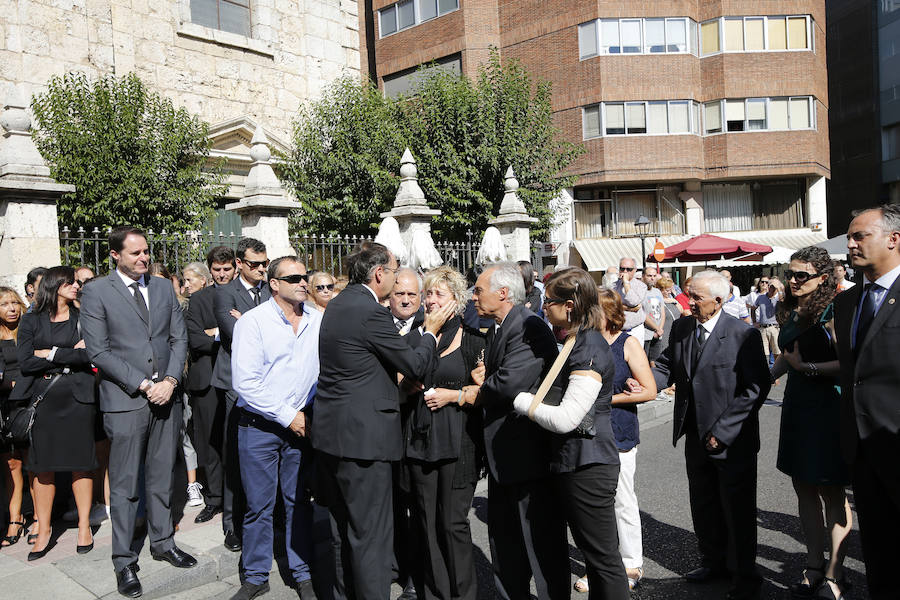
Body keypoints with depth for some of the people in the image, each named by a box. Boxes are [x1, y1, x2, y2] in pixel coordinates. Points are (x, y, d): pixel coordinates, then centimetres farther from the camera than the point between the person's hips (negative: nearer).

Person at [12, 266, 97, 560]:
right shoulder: (31, 321, 7)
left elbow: (90, 354, -6)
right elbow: (25, 360, -6)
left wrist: (52, 354, -7)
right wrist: (71, 354, -8)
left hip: (77, 396, 0)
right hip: (42, 398, 0)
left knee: (80, 463, 3)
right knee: (42, 465, 4)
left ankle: (84, 526, 14)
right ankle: (43, 532, 15)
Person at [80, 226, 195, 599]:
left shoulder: (164, 288, 10)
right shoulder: (96, 293, -3)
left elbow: (179, 338, 8)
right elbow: (99, 351, -9)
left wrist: (170, 380, -7)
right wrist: (143, 385, -13)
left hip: (165, 397, 4)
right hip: (125, 401, -4)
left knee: (162, 478, 14)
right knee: (125, 485, 5)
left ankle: (163, 543, 30)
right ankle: (124, 562, 18)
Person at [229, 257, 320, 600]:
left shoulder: (318, 321, 2)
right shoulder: (252, 321, -8)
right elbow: (245, 383, -13)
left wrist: (310, 414, -6)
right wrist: (288, 416, -13)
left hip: (300, 423, 3)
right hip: (259, 427, -2)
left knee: (299, 501, 12)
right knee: (258, 505, 8)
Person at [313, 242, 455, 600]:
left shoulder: (340, 303, 10)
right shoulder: (371, 312, -19)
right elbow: (415, 366, -11)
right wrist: (431, 332, 3)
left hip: (331, 433, 10)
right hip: (362, 436, -10)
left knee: (344, 528, 21)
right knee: (370, 533, 2)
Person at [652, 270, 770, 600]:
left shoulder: (744, 335, -15)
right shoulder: (681, 328, 3)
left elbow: (756, 387, -15)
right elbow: (667, 367, 8)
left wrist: (723, 430, -17)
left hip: (733, 440, -6)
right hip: (696, 437, 6)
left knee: (737, 509, 9)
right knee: (703, 505, 19)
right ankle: (713, 561, 40)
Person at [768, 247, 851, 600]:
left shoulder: (832, 311, -14)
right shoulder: (789, 312, 9)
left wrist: (807, 367, -16)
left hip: (828, 409, -7)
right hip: (796, 408, 7)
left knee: (831, 492, 3)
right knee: (804, 488, 12)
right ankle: (814, 566, 23)